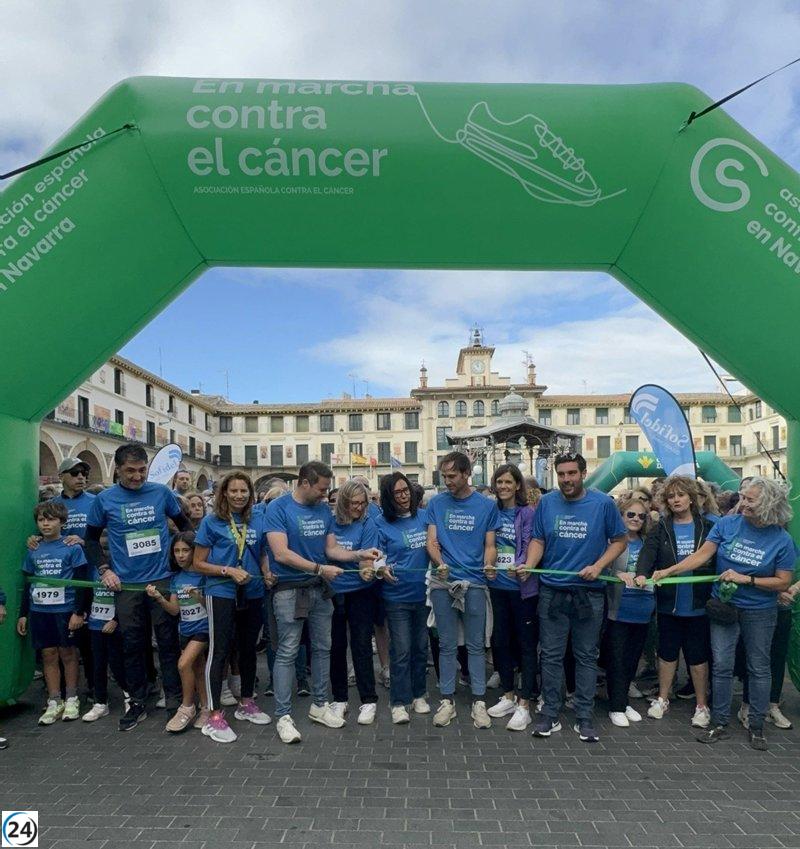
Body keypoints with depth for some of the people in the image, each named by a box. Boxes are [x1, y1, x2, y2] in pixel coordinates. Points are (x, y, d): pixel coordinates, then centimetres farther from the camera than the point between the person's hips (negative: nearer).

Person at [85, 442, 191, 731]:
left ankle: (175, 701, 17)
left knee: (168, 642, 5)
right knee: (132, 645, 10)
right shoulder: (105, 499, -3)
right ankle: (137, 704, 24)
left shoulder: (162, 492, -2)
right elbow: (91, 538, 7)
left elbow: (184, 523, 11)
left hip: (161, 579, 0)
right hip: (126, 584, 0)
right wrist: (104, 570, -4)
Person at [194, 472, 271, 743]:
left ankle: (246, 703, 31)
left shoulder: (258, 521, 5)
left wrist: (267, 574, -2)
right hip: (221, 593, -4)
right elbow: (198, 564, -5)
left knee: (248, 649, 15)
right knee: (219, 651, -2)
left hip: (252, 594, 4)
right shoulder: (211, 522, -4)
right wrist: (229, 571, -18)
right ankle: (215, 716, 6)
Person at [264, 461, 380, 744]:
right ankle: (284, 716, 9)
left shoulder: (324, 509, 5)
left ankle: (320, 705, 28)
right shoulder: (279, 508, -13)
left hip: (319, 589, 6)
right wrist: (320, 568, -18)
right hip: (289, 590, -6)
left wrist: (360, 554, -4)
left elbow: (332, 548, 10)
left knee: (322, 648, 14)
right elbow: (281, 554, -19)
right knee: (287, 653, -1)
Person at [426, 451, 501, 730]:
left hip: (474, 583, -1)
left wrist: (489, 565, -17)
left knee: (476, 645, 5)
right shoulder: (437, 503, 5)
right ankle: (447, 700, 18)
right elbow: (432, 542, 2)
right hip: (443, 582, 1)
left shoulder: (487, 505, 3)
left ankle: (479, 702, 15)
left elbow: (490, 545, 4)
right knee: (446, 644, 8)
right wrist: (439, 563, -18)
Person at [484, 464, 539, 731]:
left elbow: (529, 546, -14)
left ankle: (524, 704, 9)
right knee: (501, 640, 14)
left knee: (526, 643, 1)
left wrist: (519, 566, -31)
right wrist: (486, 566, -5)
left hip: (522, 586, -5)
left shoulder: (527, 513, -6)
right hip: (497, 584, 5)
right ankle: (508, 696, 29)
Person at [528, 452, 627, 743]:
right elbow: (538, 540, 6)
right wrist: (528, 565, -12)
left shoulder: (603, 503, -3)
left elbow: (619, 540, 4)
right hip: (552, 591, 1)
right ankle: (550, 714, 20)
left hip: (589, 592, -1)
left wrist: (598, 566, -11)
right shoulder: (546, 503, 1)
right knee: (551, 655, 7)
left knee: (586, 656, 9)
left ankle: (584, 717, 21)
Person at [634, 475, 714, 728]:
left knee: (698, 655, 9)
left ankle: (702, 705, 25)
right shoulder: (661, 529, 1)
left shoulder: (707, 527, 1)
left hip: (698, 603, -1)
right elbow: (648, 553, -13)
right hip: (668, 602, 1)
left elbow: (718, 560, -2)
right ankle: (662, 698, 30)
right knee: (667, 652, 14)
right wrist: (642, 573, -32)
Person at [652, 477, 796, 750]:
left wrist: (745, 579, -20)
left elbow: (783, 582, -9)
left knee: (759, 668, 12)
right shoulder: (727, 524, -8)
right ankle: (720, 724, 18)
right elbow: (701, 555, -9)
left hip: (759, 612, -1)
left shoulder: (782, 540, -11)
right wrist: (668, 571, -18)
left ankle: (757, 727, 27)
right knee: (722, 666, 5)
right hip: (724, 607, 1)